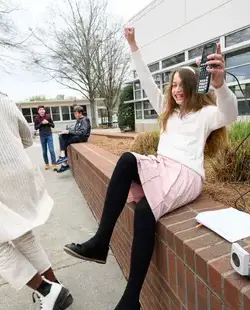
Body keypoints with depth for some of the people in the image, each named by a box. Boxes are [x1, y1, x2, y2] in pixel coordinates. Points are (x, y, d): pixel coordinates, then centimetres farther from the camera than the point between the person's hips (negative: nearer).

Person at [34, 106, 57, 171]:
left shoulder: (48, 116, 0)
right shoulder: (37, 118, 0)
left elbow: (53, 125, 4)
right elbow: (35, 128, -3)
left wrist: (48, 122, -14)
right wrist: (41, 123, -15)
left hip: (49, 135, -1)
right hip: (42, 136, 1)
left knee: (51, 150, -7)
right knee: (44, 151, 7)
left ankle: (54, 164, -3)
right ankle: (46, 164, 21)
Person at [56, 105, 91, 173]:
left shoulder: (84, 120, -14)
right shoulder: (78, 120, 14)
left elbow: (82, 132, -26)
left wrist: (69, 132, -25)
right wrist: (68, 130, -1)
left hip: (82, 137, -8)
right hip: (77, 136, 9)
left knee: (65, 142, -18)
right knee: (62, 136, -11)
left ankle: (65, 164, -6)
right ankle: (63, 155, -21)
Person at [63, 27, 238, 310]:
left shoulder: (205, 113, 5)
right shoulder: (168, 109, 23)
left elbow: (229, 115, -18)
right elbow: (147, 82, 22)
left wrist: (219, 84, -38)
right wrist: (133, 47, 20)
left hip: (187, 175, -5)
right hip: (160, 168, 6)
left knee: (145, 210, -33)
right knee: (127, 160, -27)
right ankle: (100, 242, -26)